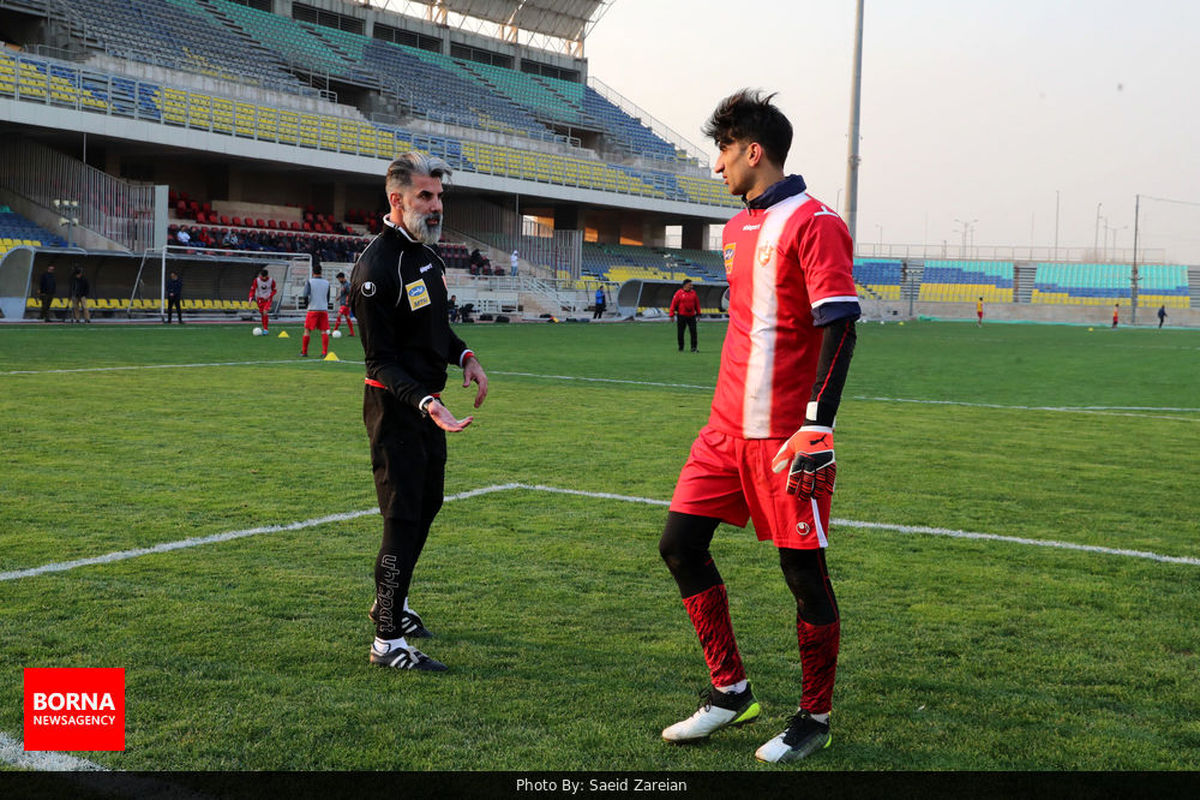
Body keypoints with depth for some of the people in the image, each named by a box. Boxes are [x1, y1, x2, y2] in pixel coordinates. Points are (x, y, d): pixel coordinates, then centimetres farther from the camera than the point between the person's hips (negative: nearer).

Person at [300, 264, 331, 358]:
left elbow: (305, 295, -14)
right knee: (324, 331, 2)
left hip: (313, 309, -2)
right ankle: (324, 352, -5)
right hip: (324, 309, 2)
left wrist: (306, 304, 2)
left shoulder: (309, 282, -3)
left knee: (307, 330, 7)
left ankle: (304, 352, 10)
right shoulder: (326, 283, 8)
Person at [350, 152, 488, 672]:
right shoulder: (376, 268, -21)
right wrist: (425, 404, -33)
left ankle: (390, 602, 37)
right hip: (395, 405, -9)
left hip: (429, 402, 10)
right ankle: (387, 641, -2)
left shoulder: (426, 251, 10)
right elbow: (380, 361, -21)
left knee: (427, 504, 19)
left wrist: (464, 356, 5)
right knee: (404, 517, -9)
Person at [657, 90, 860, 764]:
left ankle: (815, 719, 16)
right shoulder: (737, 229, 16)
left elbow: (840, 326, -17)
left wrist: (817, 427, -23)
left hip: (786, 435, -9)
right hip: (729, 425, 9)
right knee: (681, 543, 6)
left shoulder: (812, 223, -11)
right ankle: (731, 691, 20)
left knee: (803, 569, 0)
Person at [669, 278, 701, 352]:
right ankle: (681, 348, 19)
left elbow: (697, 303, 15)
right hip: (681, 316, -3)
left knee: (693, 331, -5)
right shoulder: (679, 293, -6)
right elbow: (673, 303, -6)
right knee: (680, 332, 5)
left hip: (691, 316, 3)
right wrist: (671, 314, -9)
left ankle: (693, 348, -1)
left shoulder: (693, 292, 7)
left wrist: (698, 313, 14)